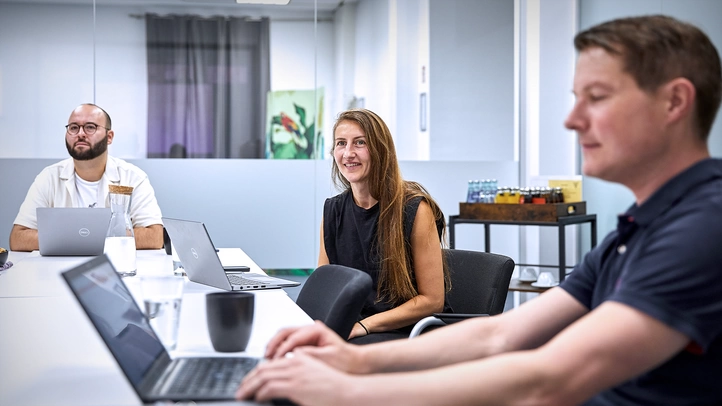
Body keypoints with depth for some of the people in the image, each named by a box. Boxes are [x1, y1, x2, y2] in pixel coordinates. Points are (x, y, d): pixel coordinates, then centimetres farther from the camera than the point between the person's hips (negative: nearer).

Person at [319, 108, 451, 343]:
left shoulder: (415, 210, -9)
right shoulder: (332, 211, 8)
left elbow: (432, 300, -10)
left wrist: (363, 326, -16)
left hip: (411, 333, -5)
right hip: (349, 328, 5)